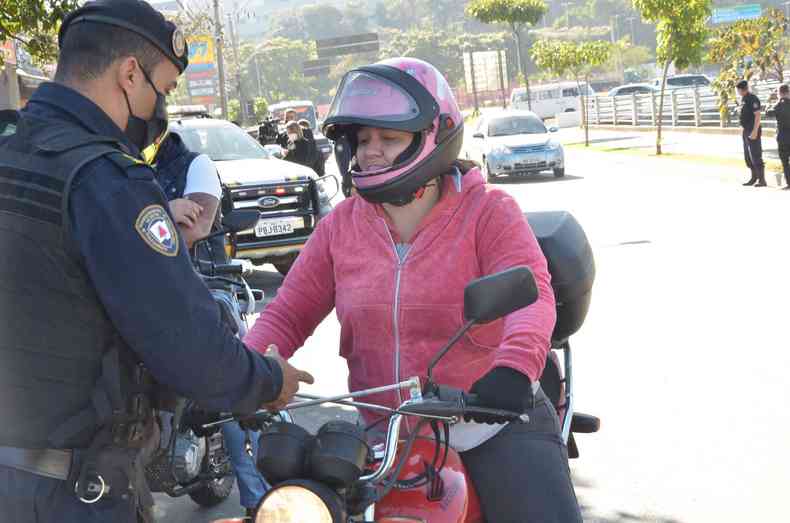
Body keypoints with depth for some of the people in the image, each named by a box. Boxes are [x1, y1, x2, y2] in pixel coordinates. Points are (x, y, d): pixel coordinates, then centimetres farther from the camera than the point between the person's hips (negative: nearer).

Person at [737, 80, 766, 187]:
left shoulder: (752, 99, -15)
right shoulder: (743, 99, 13)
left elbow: (757, 115, -20)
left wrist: (755, 131, -24)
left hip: (753, 131, -10)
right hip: (746, 131, 10)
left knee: (756, 156, -9)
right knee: (748, 157, 15)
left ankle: (762, 180, -5)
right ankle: (754, 178, 24)